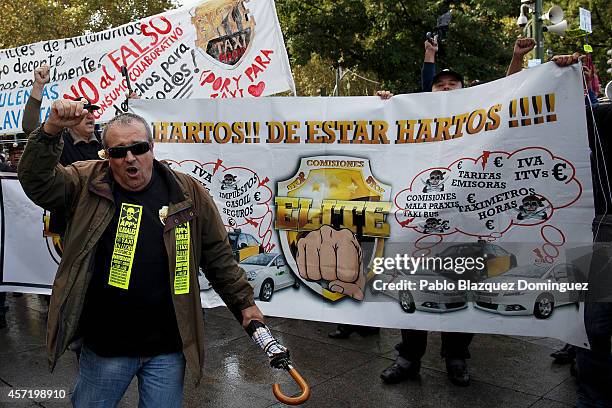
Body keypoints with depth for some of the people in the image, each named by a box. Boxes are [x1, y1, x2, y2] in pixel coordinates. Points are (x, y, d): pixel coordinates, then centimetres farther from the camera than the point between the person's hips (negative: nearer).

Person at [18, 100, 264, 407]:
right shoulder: (87, 183, -1)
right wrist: (51, 131, -27)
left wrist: (244, 302, 5)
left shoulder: (188, 193, -3)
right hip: (103, 346, 1)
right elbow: (37, 183, -14)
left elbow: (218, 255, 2)